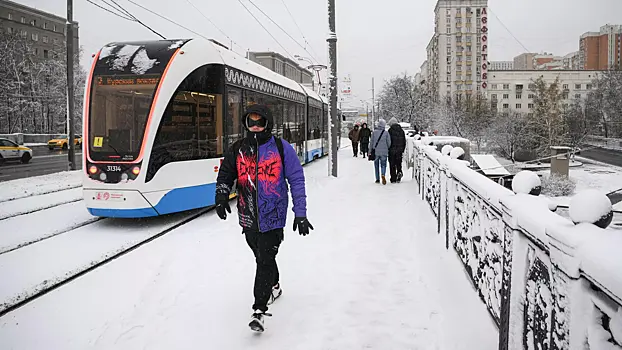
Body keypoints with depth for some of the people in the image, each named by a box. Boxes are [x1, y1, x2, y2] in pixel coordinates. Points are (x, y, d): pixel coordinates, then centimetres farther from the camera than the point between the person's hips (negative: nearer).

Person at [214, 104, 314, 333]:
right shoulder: (238, 149, 4)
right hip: (248, 217, 4)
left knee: (265, 260, -7)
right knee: (261, 257, 20)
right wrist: (221, 195, -6)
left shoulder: (281, 148, -7)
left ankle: (259, 309, 1)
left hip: (272, 217, -4)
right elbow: (225, 174, 14)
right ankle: (274, 286, 45)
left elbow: (296, 180, -4)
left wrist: (300, 213, -8)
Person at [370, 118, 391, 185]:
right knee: (383, 164, 5)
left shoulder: (374, 132, -4)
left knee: (376, 165, 13)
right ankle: (383, 175, -23)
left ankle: (377, 179, 15)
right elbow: (389, 142, -3)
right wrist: (387, 148, 17)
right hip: (384, 152, -1)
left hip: (376, 151, 1)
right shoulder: (386, 133, -5)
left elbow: (372, 142, -1)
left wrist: (371, 151, 7)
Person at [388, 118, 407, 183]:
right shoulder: (401, 130, 8)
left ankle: (393, 179, 2)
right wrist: (403, 150, 16)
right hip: (399, 150, 4)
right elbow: (404, 141, 11)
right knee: (399, 163, 18)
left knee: (392, 165, 2)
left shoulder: (390, 130, -8)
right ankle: (399, 172, -8)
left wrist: (387, 149, -1)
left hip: (392, 150, -4)